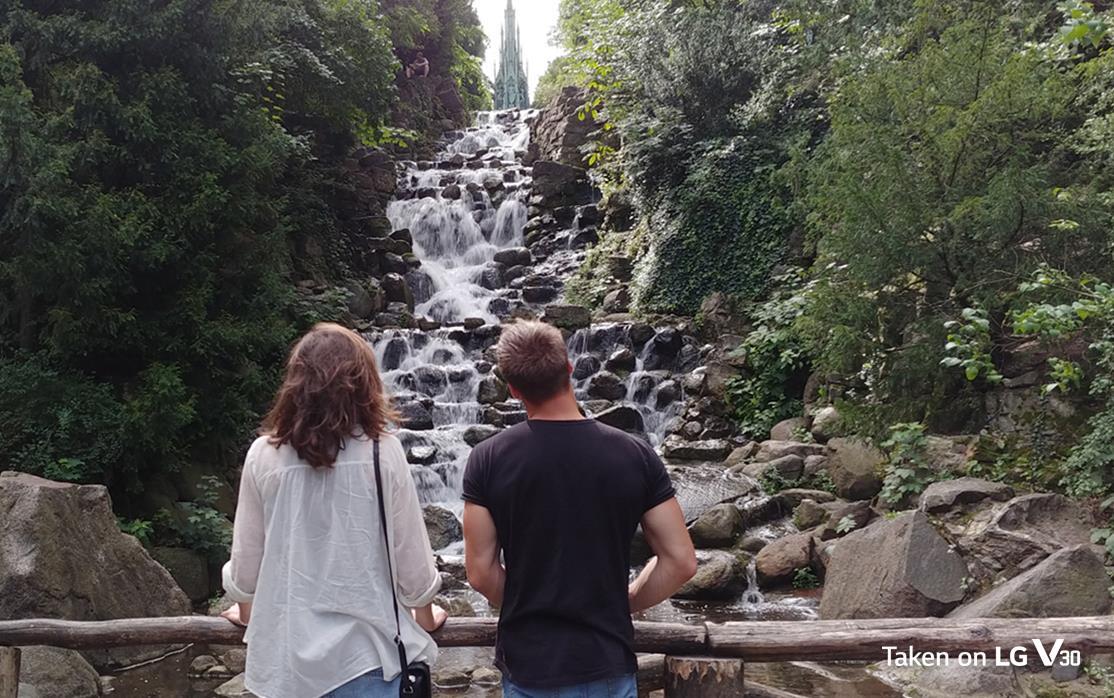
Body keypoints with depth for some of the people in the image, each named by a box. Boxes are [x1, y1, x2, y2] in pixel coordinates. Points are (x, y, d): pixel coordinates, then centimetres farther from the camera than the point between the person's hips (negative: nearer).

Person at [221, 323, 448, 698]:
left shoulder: (264, 455, -7)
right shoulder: (382, 452, -13)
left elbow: (246, 557, 1)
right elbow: (410, 555, -7)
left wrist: (246, 610, 21)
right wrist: (425, 615, 12)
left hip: (288, 656, 3)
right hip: (366, 651, -2)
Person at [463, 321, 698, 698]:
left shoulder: (488, 459, -10)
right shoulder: (635, 454, -8)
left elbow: (480, 572, -7)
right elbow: (681, 561, -7)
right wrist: (624, 603, 7)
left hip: (528, 667, 0)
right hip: (608, 666, 1)